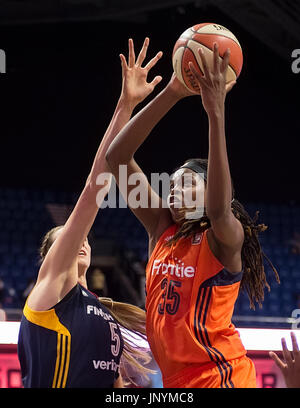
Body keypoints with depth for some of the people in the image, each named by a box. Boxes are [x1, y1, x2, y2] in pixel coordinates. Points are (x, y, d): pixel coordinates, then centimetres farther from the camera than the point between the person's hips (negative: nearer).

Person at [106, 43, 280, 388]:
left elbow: (217, 209, -34)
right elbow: (116, 157, -1)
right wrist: (171, 94, -11)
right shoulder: (162, 228, 7)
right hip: (175, 380, 6)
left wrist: (216, 113, -37)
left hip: (219, 376, -6)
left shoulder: (225, 237, -9)